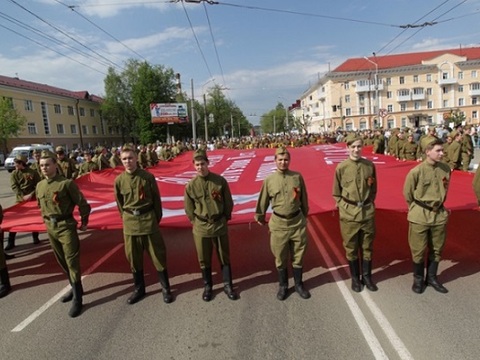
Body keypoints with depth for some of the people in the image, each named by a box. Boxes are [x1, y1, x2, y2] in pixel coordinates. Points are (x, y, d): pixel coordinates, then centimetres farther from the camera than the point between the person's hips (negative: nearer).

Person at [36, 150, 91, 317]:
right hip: (50, 228, 7)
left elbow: (82, 203, -11)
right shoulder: (39, 186, 5)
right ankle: (75, 288, 35)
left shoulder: (67, 183, -16)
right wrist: (47, 221, 20)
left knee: (72, 262, -4)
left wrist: (84, 222, -3)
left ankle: (77, 299, 4)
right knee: (62, 262, 17)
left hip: (66, 227, -7)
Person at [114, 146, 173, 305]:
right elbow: (120, 204, 11)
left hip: (149, 220, -2)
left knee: (158, 255, 4)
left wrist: (156, 218, 3)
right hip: (130, 223, 3)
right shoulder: (119, 180, 0)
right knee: (133, 257, 12)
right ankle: (139, 288, 30)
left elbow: (156, 199, 0)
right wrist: (127, 219, 10)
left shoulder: (148, 176, -7)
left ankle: (166, 288, 19)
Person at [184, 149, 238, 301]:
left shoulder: (220, 180, -8)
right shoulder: (191, 185, -7)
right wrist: (197, 222, 5)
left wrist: (224, 218, 6)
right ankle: (208, 286, 31)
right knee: (204, 259, 12)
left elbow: (228, 203, 2)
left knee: (224, 257, 12)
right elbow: (189, 209, 4)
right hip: (201, 227, 0)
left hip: (220, 225, 0)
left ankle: (228, 285, 28)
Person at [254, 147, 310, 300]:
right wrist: (260, 217, 14)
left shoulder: (298, 177, -3)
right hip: (278, 223, -1)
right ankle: (283, 286, 30)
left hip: (297, 221, 1)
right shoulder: (269, 180, -6)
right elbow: (263, 201, 5)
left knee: (298, 256, 13)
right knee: (280, 258, 11)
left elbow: (304, 198, 8)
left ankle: (299, 285, 32)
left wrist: (304, 216, 16)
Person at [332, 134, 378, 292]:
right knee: (351, 248, 9)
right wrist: (346, 207, -5)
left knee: (367, 246, 13)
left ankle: (367, 276, 30)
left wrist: (368, 203, 5)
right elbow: (336, 193, 1)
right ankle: (355, 278, 26)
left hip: (368, 212, 2)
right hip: (349, 214, -2)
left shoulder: (370, 165, 0)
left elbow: (373, 189, 12)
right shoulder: (341, 167, -7)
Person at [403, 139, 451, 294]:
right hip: (420, 216, -4)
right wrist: (417, 210, 6)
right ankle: (418, 279, 26)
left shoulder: (446, 169, -2)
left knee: (437, 249, 16)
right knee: (419, 250, 6)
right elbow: (407, 194, -4)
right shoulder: (416, 171, -16)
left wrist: (439, 205, 16)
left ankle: (432, 278, 34)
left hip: (439, 214, 5)